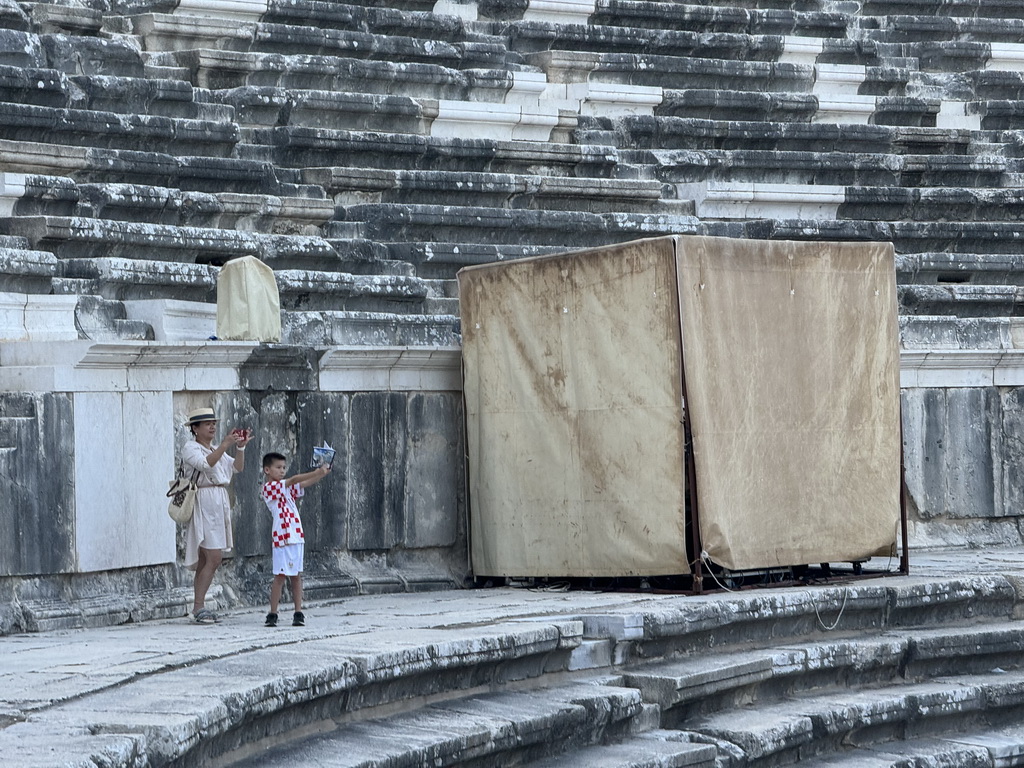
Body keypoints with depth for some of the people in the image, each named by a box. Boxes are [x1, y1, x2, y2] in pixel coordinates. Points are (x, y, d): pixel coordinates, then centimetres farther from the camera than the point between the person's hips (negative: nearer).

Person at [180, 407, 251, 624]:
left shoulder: (216, 449, 22)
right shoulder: (190, 448, -3)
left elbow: (237, 467, 14)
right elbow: (206, 464, -21)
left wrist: (240, 447, -1)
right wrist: (225, 445, -28)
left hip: (219, 504, 8)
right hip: (204, 502, -8)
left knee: (206, 559, 6)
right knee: (214, 558, -15)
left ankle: (198, 608, 6)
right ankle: (199, 607, -13)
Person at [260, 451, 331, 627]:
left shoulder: (288, 488, 18)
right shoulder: (269, 488, -5)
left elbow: (305, 484, 8)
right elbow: (294, 480, -14)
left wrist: (323, 473, -9)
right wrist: (317, 472, -19)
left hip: (297, 537, 7)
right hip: (282, 538, -7)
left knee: (297, 575, 6)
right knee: (280, 576, -6)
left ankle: (298, 613, 6)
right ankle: (272, 614, -1)